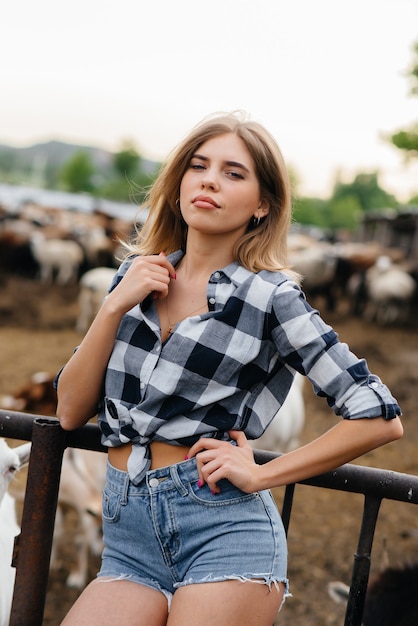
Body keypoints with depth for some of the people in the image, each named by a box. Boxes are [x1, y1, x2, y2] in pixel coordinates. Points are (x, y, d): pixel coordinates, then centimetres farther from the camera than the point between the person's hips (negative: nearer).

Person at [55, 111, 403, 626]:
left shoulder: (270, 296, -6)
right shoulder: (136, 275, 8)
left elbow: (380, 418, -6)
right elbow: (71, 411, 6)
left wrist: (259, 475, -7)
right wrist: (115, 307, -6)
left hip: (225, 530, -4)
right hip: (129, 538, 4)